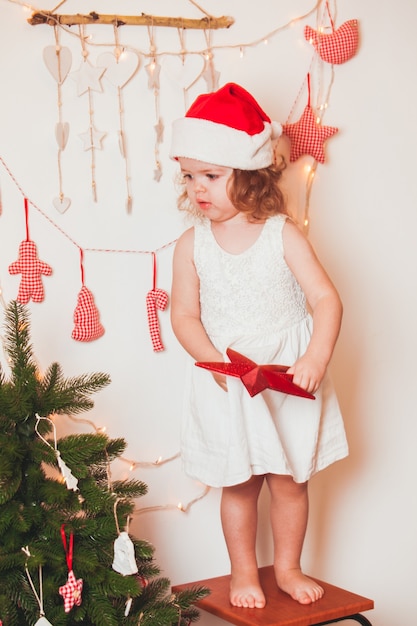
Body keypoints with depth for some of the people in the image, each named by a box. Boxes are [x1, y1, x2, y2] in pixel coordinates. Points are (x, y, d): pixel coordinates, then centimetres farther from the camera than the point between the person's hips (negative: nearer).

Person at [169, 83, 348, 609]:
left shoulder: (282, 234, -9)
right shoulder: (192, 244, -4)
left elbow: (325, 299, -12)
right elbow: (184, 315, -3)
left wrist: (315, 359, -27)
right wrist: (216, 362, -19)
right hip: (226, 383, 1)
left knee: (290, 480, 11)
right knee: (237, 483, 10)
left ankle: (287, 567, 32)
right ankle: (243, 572, 30)